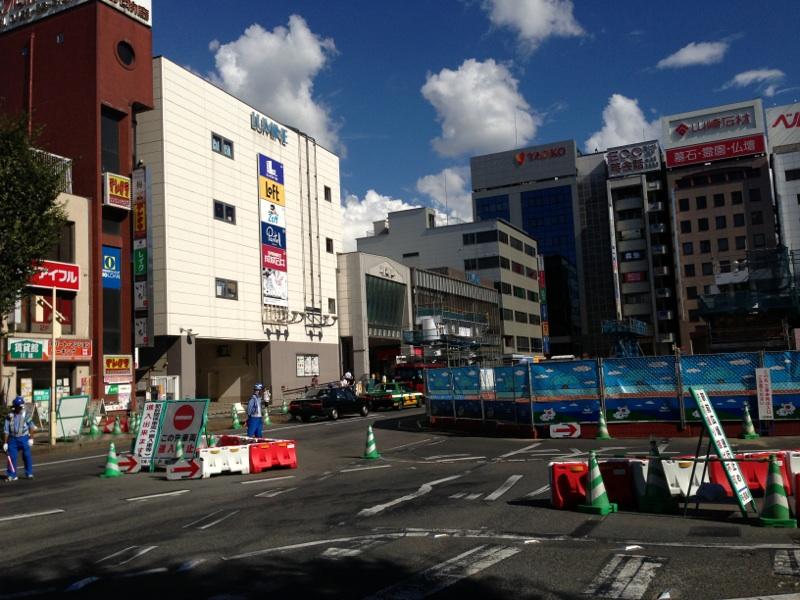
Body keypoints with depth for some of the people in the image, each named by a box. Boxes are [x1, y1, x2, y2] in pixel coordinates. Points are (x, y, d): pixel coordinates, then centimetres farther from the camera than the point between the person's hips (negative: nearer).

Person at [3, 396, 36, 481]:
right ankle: (12, 475, 9)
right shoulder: (9, 416, -1)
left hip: (24, 438, -1)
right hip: (13, 439, 1)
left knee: (27, 456, 2)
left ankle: (29, 473, 14)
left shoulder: (26, 415, -3)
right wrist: (5, 443, 0)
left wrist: (31, 439, -3)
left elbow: (31, 427, 3)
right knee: (12, 457, 0)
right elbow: (6, 431, 2)